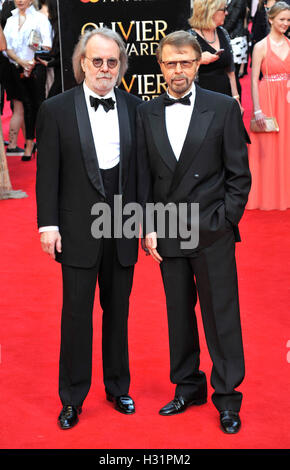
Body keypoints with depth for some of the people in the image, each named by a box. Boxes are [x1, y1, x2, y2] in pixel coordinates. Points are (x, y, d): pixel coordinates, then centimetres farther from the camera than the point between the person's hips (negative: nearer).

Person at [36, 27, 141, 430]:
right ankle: (72, 399, 19)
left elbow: (143, 167, 6)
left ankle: (118, 388, 31)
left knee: (118, 311, 14)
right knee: (76, 313, 5)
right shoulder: (56, 109, -3)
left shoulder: (135, 108, 4)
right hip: (78, 229, -2)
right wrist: (48, 224, -9)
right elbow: (47, 172, -4)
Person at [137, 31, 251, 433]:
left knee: (221, 316, 3)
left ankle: (227, 395, 18)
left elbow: (239, 174, -2)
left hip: (212, 234, -3)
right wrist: (148, 227, 1)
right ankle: (188, 387, 28)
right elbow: (144, 175, 8)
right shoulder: (147, 113, 6)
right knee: (179, 314, 12)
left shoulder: (224, 108, -2)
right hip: (167, 234, 3)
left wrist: (223, 222, -7)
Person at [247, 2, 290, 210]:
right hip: (268, 100, -4)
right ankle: (266, 197, 12)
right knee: (267, 150, 1)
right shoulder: (261, 46, -4)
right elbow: (254, 80, -7)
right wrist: (257, 110, -13)